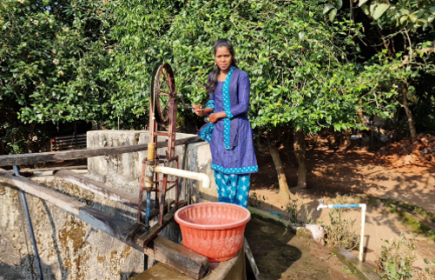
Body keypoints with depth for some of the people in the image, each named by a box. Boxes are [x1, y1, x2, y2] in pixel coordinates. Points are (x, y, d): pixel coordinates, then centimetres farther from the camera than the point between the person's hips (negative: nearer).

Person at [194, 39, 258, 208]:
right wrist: (204, 111, -5)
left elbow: (243, 106, -11)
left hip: (237, 130, -5)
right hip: (218, 131, 5)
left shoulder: (241, 76, -7)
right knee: (220, 171, 10)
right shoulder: (213, 77, 10)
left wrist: (218, 115, -9)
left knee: (239, 173, -2)